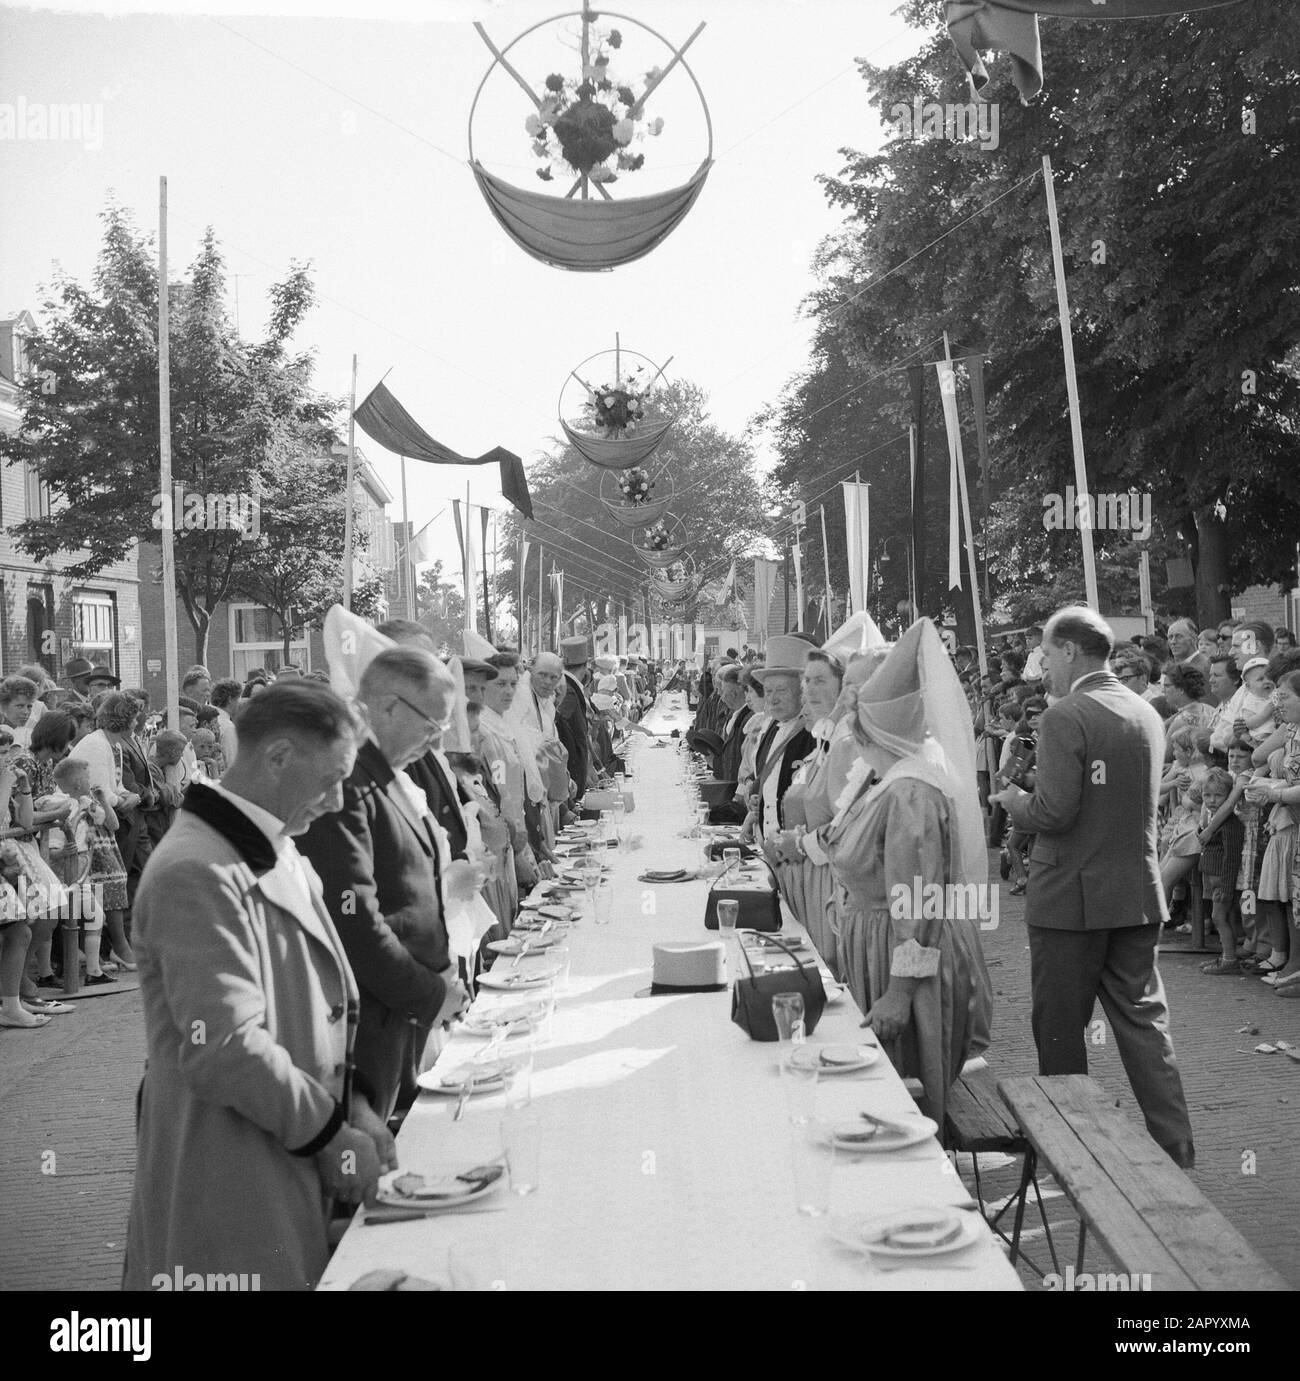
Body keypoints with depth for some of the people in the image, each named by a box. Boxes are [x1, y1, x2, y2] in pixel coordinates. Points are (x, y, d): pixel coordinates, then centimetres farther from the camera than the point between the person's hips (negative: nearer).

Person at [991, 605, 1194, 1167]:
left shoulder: (1065, 717, -16)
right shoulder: (1147, 715, 8)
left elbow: (1054, 813, -21)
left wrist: (1014, 800, -1)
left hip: (1071, 899, -7)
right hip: (1138, 894, 7)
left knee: (1059, 1030, 7)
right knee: (1143, 1021, 12)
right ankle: (1175, 1150, 11)